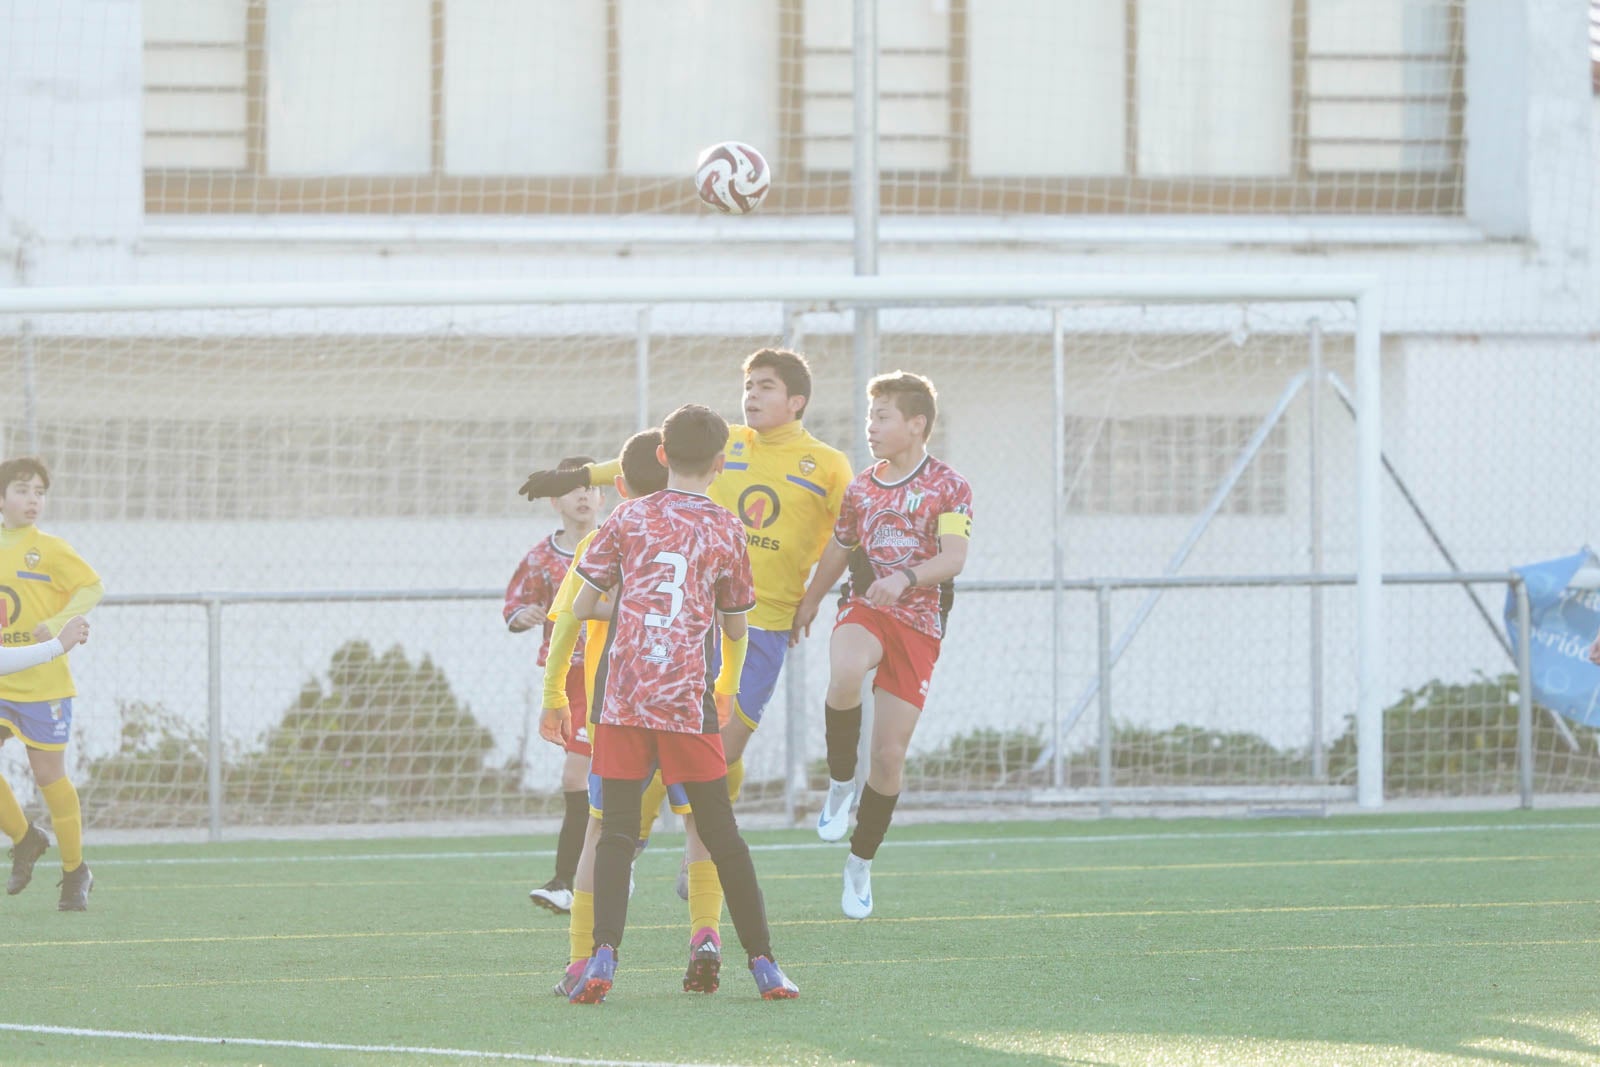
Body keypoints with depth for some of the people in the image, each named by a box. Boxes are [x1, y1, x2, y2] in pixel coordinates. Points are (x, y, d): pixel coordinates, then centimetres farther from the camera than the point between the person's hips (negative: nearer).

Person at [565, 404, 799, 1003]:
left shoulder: (629, 519, 6)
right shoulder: (726, 532, 7)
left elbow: (582, 607, 10)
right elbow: (736, 629, 16)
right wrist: (729, 686, 36)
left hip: (622, 698, 0)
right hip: (688, 702, 0)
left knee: (616, 834, 1)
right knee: (720, 833, 7)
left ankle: (604, 954, -16)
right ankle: (763, 962, 10)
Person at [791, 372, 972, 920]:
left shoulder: (948, 486, -2)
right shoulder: (860, 488, 11)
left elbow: (953, 559, -14)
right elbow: (839, 550, 25)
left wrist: (906, 577, -31)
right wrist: (808, 602, 28)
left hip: (918, 623, -2)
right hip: (864, 609, 2)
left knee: (890, 754, -2)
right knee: (845, 674, -37)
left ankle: (860, 865, 16)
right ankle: (839, 786, -14)